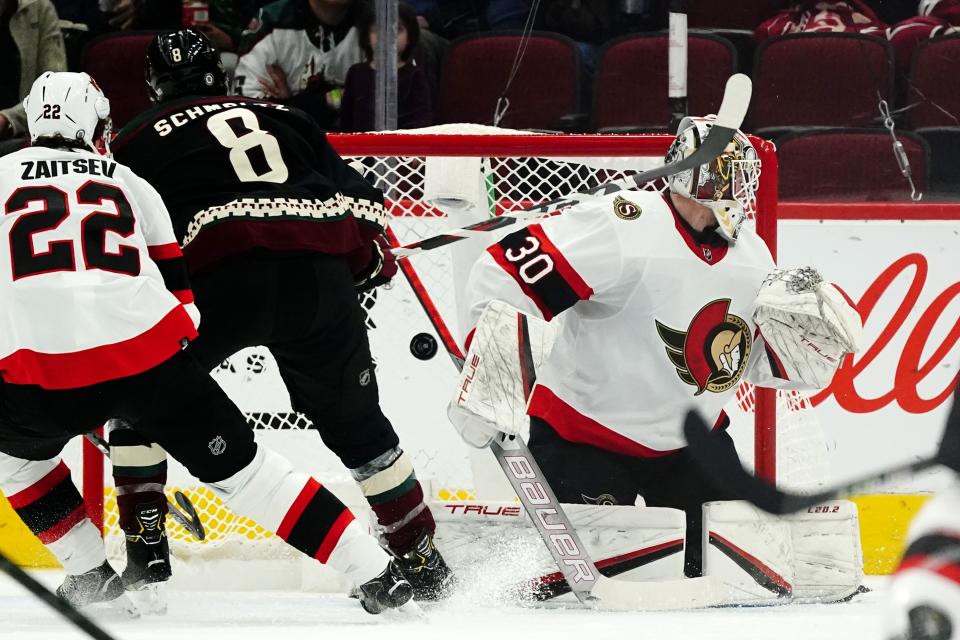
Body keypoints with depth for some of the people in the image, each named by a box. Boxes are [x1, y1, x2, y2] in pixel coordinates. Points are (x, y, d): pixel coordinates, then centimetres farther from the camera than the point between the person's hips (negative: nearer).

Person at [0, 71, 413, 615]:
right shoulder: (127, 183, 24)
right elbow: (177, 296, 26)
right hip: (149, 359, 2)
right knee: (240, 466, 15)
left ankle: (89, 573, 26)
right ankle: (378, 575, 10)